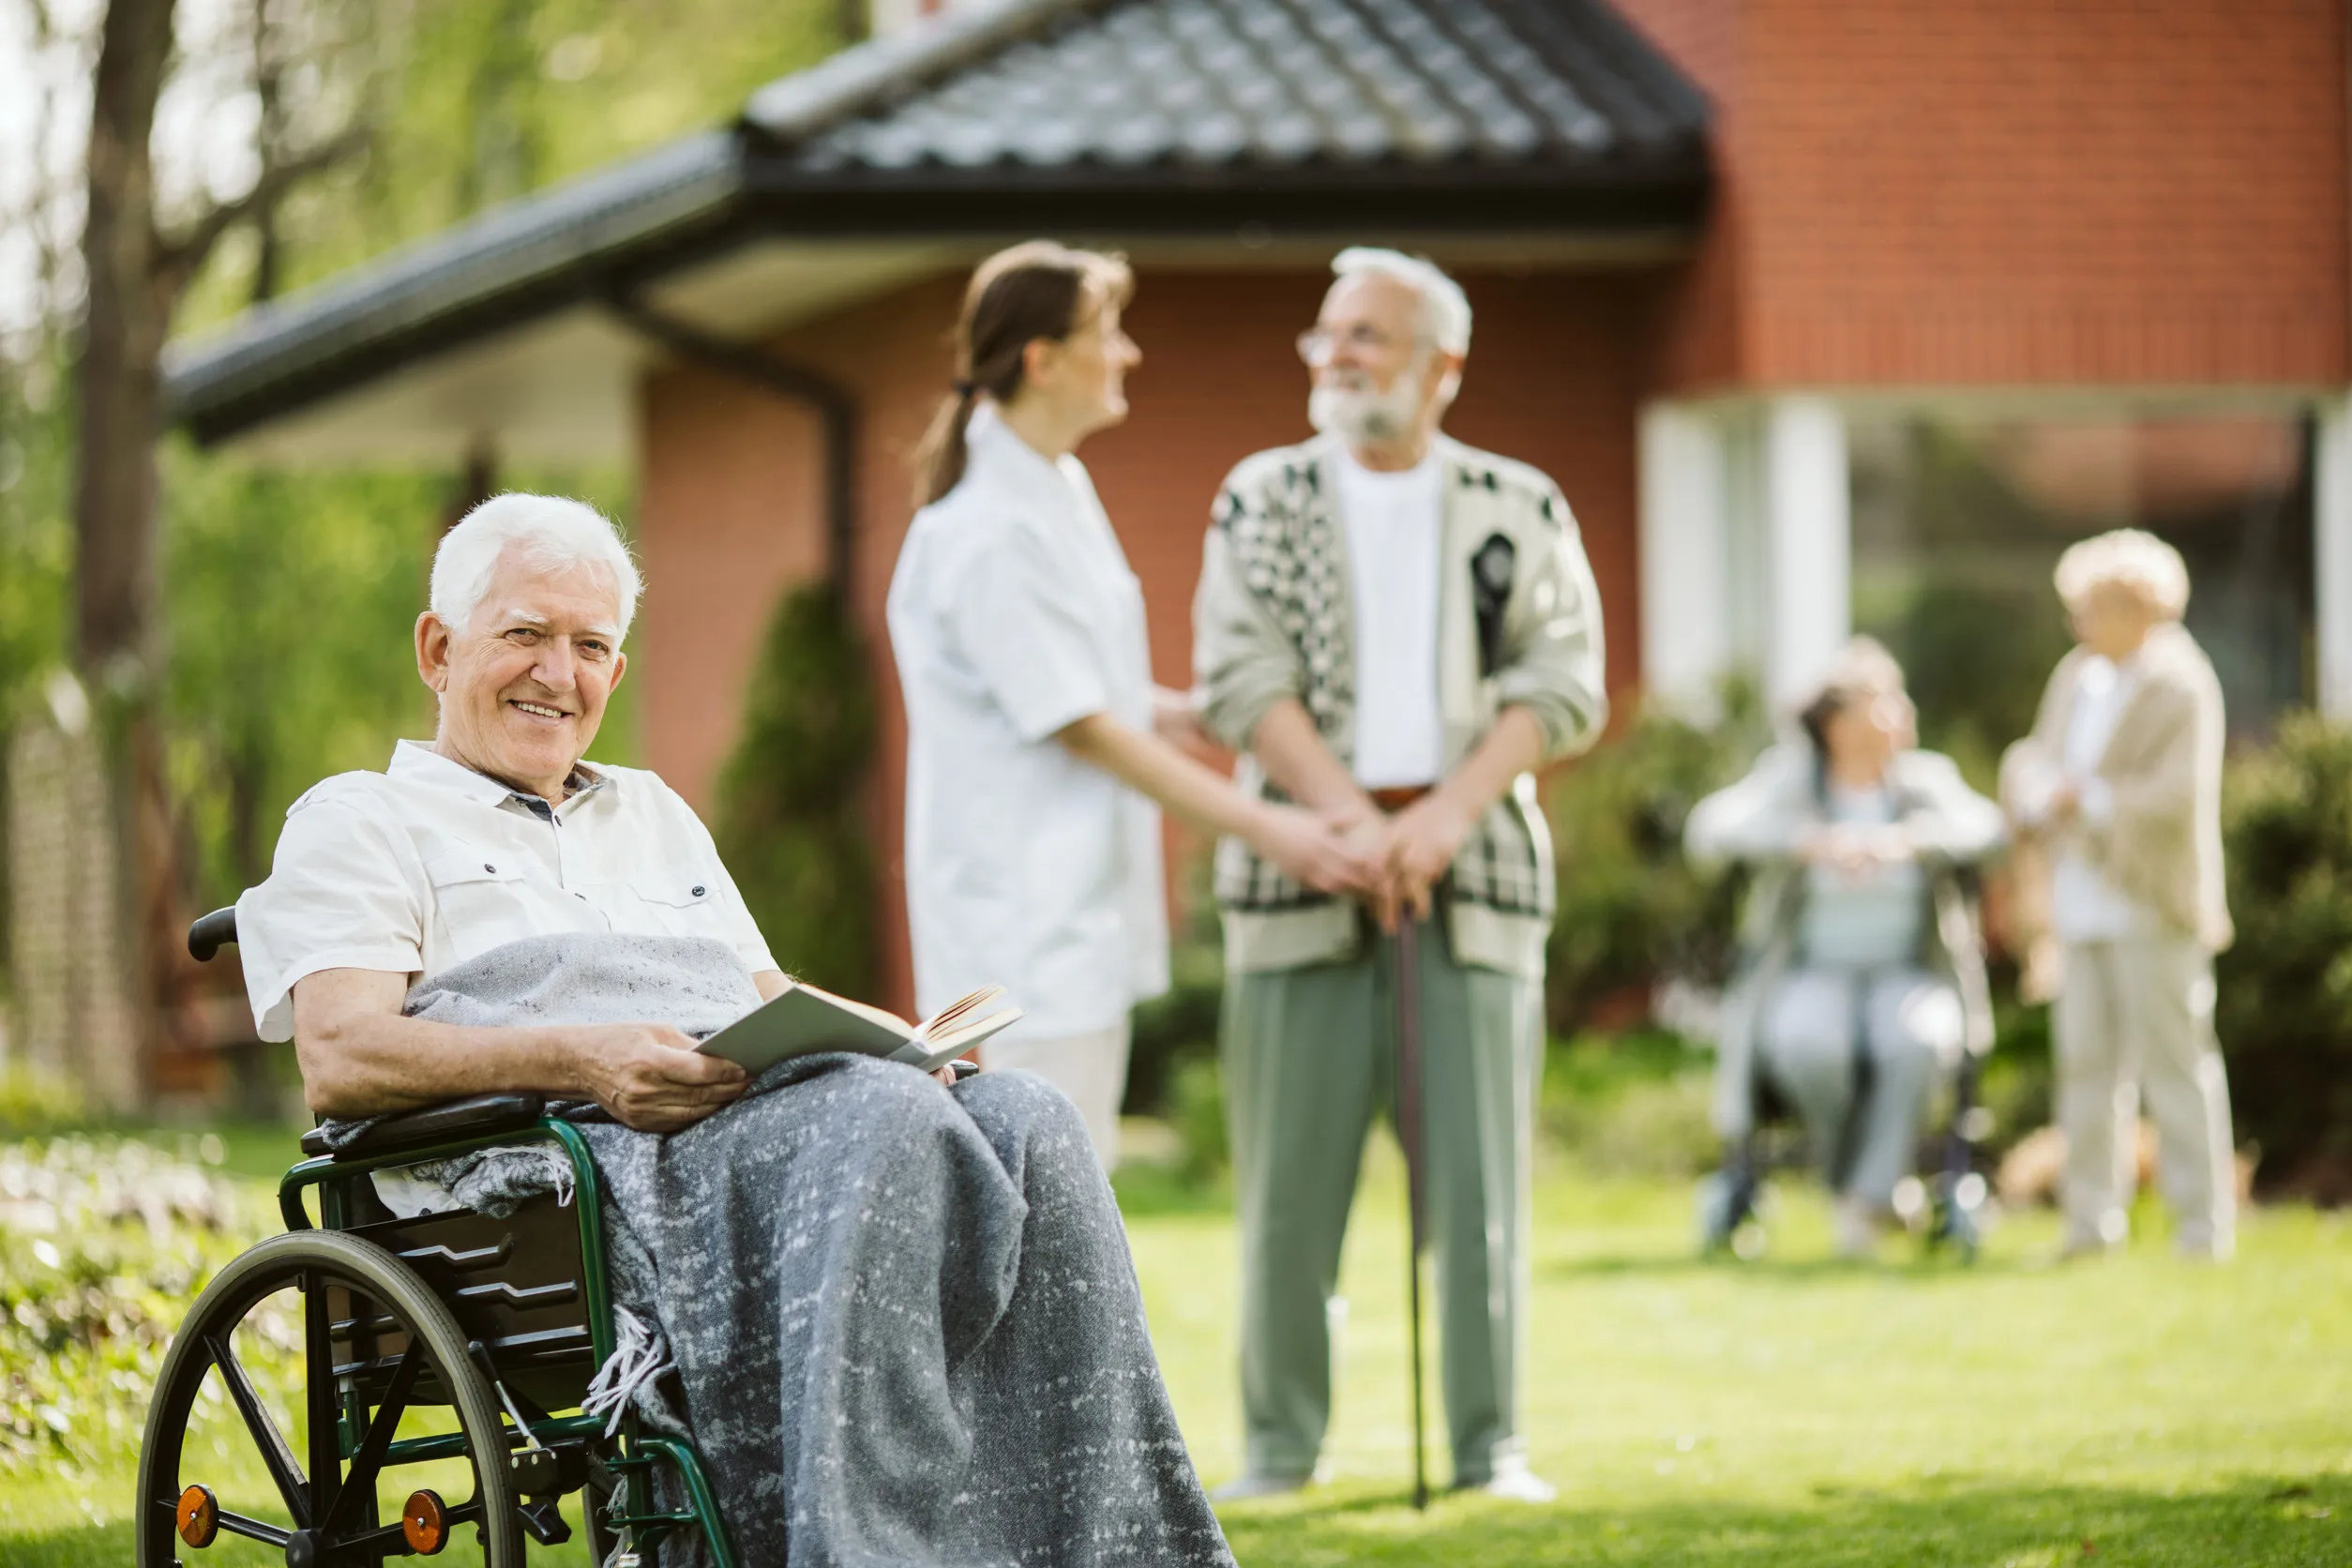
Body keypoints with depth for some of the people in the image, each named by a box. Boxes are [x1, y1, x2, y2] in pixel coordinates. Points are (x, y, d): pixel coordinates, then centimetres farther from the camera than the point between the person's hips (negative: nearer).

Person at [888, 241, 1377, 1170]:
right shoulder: (987, 534, -19)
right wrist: (1262, 827, -17)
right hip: (1024, 921, -10)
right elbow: (1082, 728, -18)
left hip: (1086, 915, 10)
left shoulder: (1060, 492, 13)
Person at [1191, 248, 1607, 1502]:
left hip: (1476, 870, 0)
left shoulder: (1520, 508, 10)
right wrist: (1353, 819, -14)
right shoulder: (1262, 498, 9)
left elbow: (1562, 685, 0)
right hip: (1300, 869, 0)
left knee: (1479, 1172, -2)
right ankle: (1280, 1443, 7)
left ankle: (1490, 1444, 4)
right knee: (1289, 1175, -1)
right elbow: (1240, 677, -3)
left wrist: (1449, 812, -14)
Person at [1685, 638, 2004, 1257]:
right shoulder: (1790, 776, 4)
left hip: (1908, 976, 1)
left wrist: (1906, 839, -32)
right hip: (1810, 976, -1)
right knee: (1809, 1046, -36)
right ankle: (1845, 1180, -10)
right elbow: (1711, 829, -13)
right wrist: (1806, 842, -29)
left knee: (1915, 1042, -36)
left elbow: (1980, 825, -12)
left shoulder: (1925, 778, 8)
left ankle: (1868, 1198, -28)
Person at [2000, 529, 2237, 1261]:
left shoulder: (2180, 687, -9)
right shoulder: (2076, 679, 13)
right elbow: (2031, 761, 17)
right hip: (2081, 906, 7)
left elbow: (2179, 796, -17)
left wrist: (2090, 799, -13)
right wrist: (2039, 798, -5)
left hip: (2153, 908, -7)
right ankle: (2094, 1215, 11)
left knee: (2173, 1059, -4)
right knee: (2087, 1058, 6)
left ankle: (2205, 1220, 1)